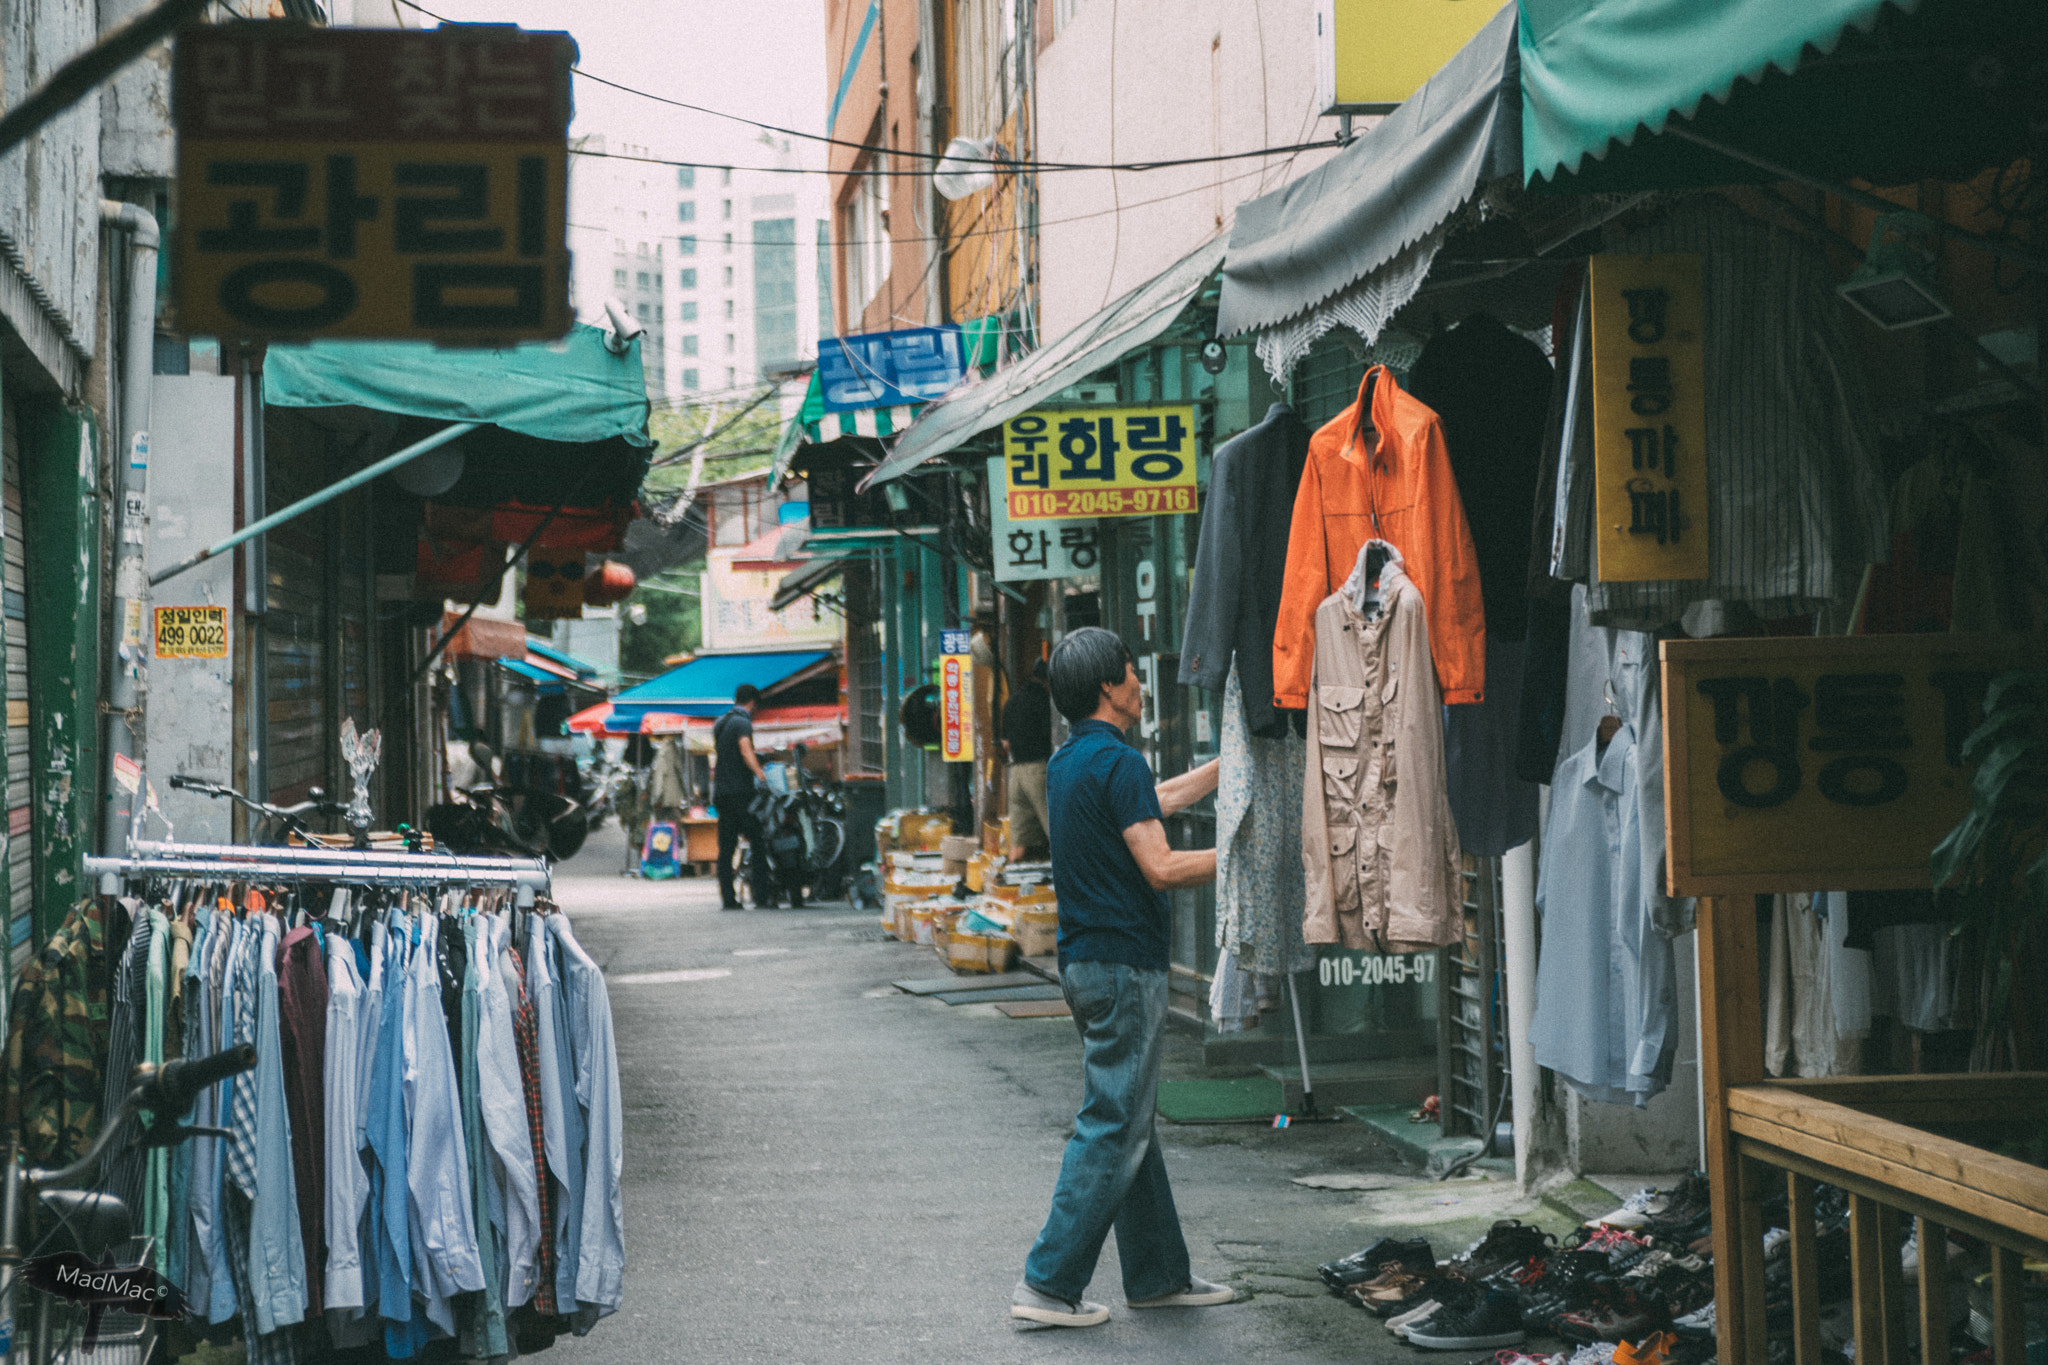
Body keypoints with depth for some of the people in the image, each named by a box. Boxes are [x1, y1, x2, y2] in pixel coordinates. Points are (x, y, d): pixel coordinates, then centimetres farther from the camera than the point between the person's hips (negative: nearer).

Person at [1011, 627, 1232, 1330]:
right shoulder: (1116, 762, -16)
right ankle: (1048, 1283, -5)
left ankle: (1159, 1275, 21)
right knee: (1112, 1128, -5)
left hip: (1086, 961, 10)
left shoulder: (1067, 762, 13)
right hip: (1123, 963, -10)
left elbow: (1158, 798, 26)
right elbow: (1160, 868, -19)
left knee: (1130, 1123, 14)